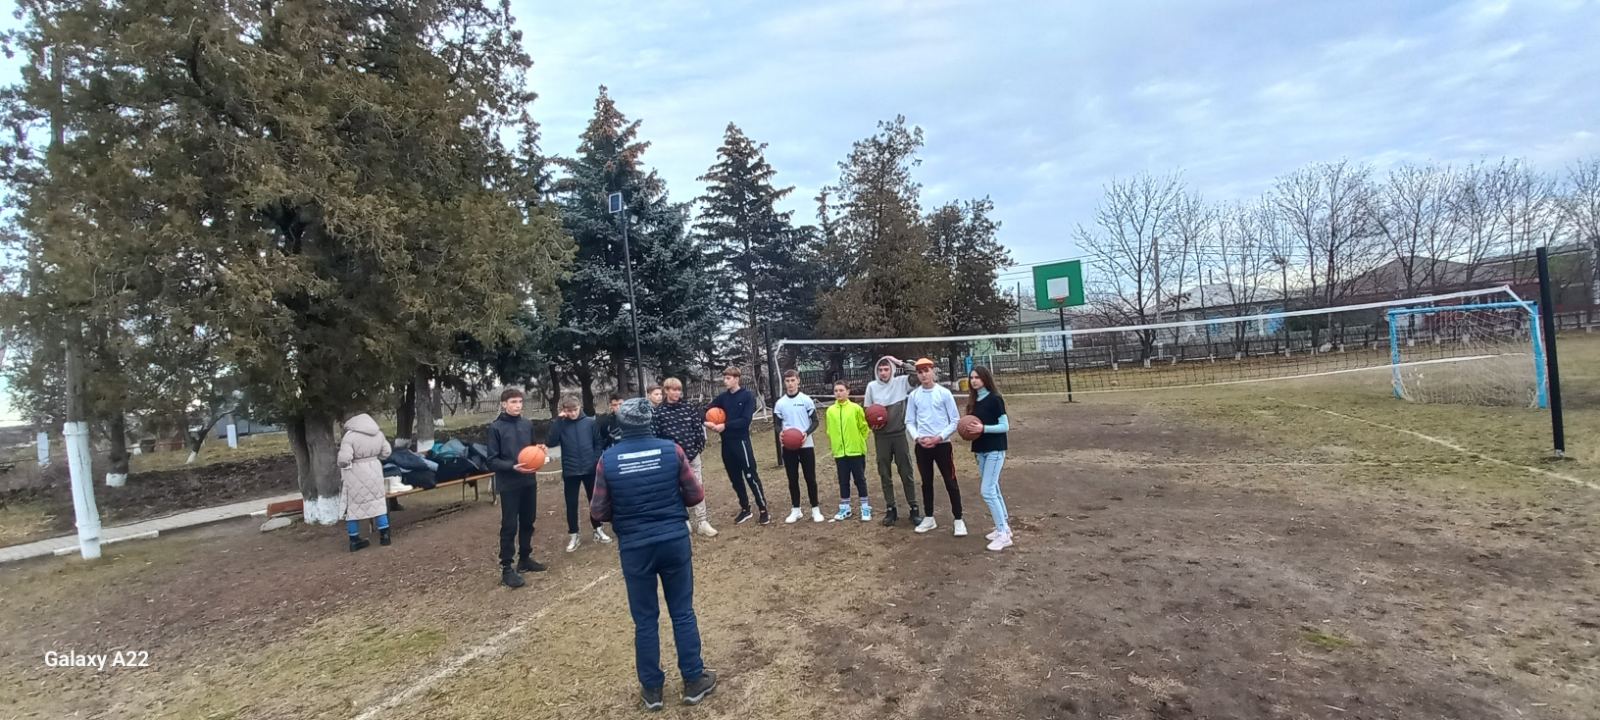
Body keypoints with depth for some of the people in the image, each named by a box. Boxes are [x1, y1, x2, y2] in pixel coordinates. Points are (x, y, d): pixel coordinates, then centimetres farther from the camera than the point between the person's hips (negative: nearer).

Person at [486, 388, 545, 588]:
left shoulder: (527, 424, 4)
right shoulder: (496, 427, -10)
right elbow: (492, 461, -10)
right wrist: (513, 467, -23)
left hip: (528, 482, 5)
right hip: (509, 484, -5)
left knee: (527, 523, 15)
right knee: (509, 526, 0)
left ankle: (525, 558, 30)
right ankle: (506, 567, 9)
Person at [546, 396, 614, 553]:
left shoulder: (590, 423, -2)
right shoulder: (561, 425, -1)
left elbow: (598, 443, 3)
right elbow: (552, 443, -15)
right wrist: (558, 420, -17)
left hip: (590, 469, 0)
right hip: (570, 471, 0)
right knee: (571, 504, 7)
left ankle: (598, 530, 27)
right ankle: (573, 535, 19)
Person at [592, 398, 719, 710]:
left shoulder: (608, 459, -7)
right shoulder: (671, 450, -7)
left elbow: (598, 513, -2)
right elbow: (696, 495, -1)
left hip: (635, 548, 0)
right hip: (675, 542, 0)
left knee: (645, 620, 13)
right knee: (683, 613, 13)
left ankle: (652, 688, 23)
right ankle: (694, 681, 23)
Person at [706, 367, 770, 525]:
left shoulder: (748, 396, -6)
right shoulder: (722, 397, 7)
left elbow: (746, 420, -15)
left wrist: (725, 425, -19)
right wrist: (706, 422, -16)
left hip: (741, 441, -5)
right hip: (726, 443, 5)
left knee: (751, 476, -3)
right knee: (735, 478, 12)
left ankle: (763, 510, 5)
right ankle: (745, 509, 25)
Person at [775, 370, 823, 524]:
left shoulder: (806, 400, -3)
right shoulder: (780, 403, 3)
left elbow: (815, 421, 0)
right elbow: (778, 424, 10)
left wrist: (806, 433, -18)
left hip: (806, 445, -2)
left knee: (810, 477, 2)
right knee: (792, 479, 7)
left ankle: (815, 509, 12)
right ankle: (795, 510, 17)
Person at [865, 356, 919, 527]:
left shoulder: (901, 382, -4)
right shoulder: (872, 386, 1)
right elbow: (867, 410, 8)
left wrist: (901, 363, -12)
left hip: (899, 434, -2)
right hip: (881, 437, 2)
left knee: (906, 473, 3)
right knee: (885, 474, 8)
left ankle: (914, 508, 13)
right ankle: (890, 509, 18)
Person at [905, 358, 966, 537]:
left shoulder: (944, 393, -4)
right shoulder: (913, 395, 5)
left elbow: (955, 420, -3)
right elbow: (909, 422, 8)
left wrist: (939, 437, -13)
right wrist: (917, 437, -10)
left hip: (942, 444, -3)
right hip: (922, 446, 3)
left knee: (950, 483, 0)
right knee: (926, 482, 13)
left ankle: (959, 520, 8)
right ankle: (929, 518, 25)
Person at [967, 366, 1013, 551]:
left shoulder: (995, 399, -13)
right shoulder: (974, 401, 9)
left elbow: (1005, 426, -14)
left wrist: (983, 428, -23)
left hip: (995, 450, -8)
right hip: (981, 450, 8)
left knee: (987, 492, -11)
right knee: (994, 490, 14)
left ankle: (1003, 535, -5)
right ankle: (1004, 527, 26)